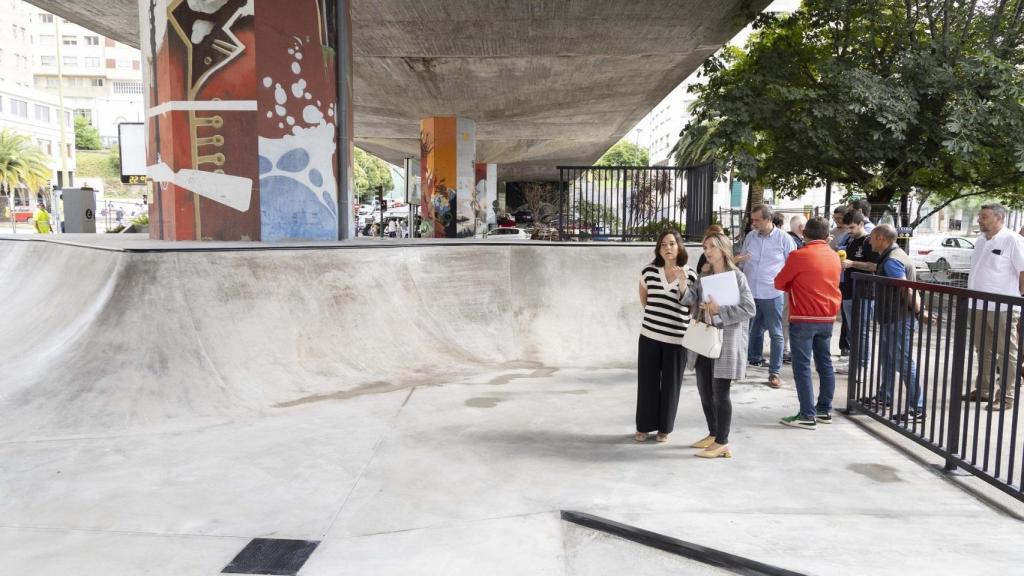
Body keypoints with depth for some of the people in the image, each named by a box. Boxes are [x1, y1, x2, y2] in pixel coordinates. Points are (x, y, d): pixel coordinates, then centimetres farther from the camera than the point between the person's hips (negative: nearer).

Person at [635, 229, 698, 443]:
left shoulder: (690, 275, -5)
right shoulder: (649, 271, 0)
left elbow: (692, 306, -8)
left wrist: (682, 282, -19)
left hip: (676, 338, -1)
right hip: (649, 335, 2)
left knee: (670, 384, 7)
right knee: (647, 382, 7)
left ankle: (664, 428, 21)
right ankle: (644, 426, 21)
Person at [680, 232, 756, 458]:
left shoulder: (737, 277, -8)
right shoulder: (704, 276, 11)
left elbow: (749, 309, -15)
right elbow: (692, 299, -4)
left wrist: (719, 311, -20)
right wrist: (683, 285, -22)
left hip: (726, 340, -7)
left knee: (720, 391, -3)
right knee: (704, 388, 13)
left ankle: (723, 443, 6)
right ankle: (713, 435, 29)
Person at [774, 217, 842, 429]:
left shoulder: (799, 256, -12)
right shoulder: (834, 257, 6)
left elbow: (779, 283, -3)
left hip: (804, 318, -6)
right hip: (828, 317, 6)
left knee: (802, 366, -3)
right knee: (825, 363, 15)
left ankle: (807, 415, -4)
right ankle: (825, 410, 23)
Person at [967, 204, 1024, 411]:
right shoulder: (980, 241, 12)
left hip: (1003, 308, -7)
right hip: (980, 306, 8)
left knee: (1007, 354, 2)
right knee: (983, 351, 16)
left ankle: (1006, 396, 9)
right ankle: (983, 390, 27)